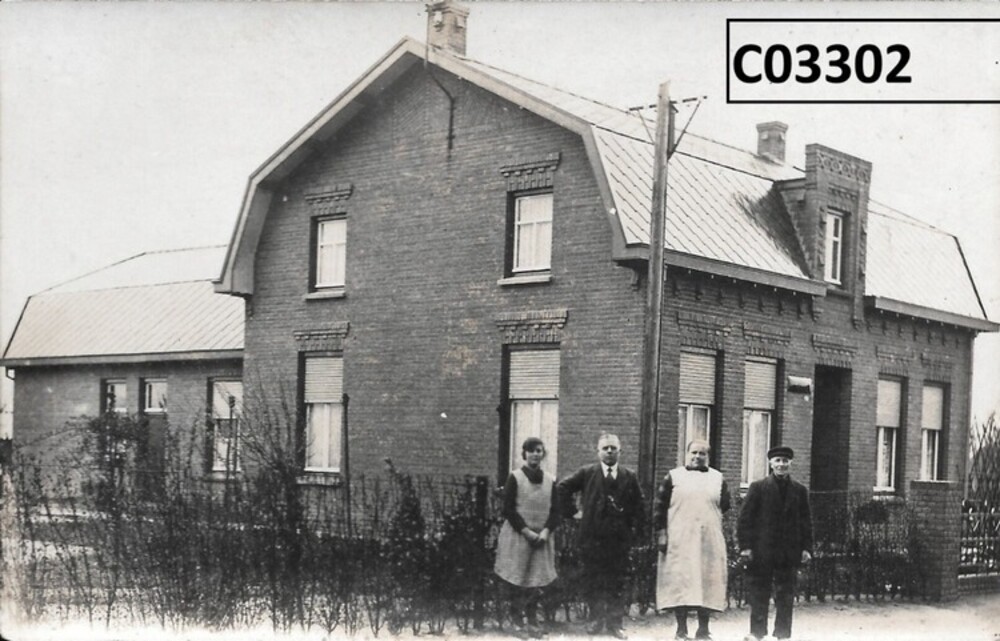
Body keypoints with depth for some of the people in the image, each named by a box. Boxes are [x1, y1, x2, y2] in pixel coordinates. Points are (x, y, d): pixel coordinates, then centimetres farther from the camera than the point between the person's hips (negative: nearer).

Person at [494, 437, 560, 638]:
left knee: (537, 580, 3)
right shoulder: (515, 478, -4)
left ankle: (532, 621, 11)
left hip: (541, 538, 3)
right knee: (516, 579, -1)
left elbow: (555, 511, 7)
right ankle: (517, 621, 7)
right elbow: (508, 510, -7)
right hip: (517, 536, -3)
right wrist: (526, 531, -14)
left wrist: (545, 531, -10)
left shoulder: (550, 481, 7)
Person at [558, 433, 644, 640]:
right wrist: (572, 511, 2)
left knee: (618, 581, 2)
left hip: (619, 537, 0)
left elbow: (638, 505, 12)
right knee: (593, 580, 5)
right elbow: (564, 487, 8)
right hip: (592, 535, 0)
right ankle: (596, 619, 15)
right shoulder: (587, 473, 4)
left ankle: (615, 623, 8)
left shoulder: (630, 476, 7)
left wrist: (634, 527, 2)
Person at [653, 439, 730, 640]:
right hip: (679, 540, -2)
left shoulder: (718, 479, 12)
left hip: (710, 540, 2)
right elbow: (659, 506, 1)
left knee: (708, 582, 1)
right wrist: (661, 533, -6)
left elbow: (724, 506, 15)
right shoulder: (673, 477, 5)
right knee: (680, 582, -4)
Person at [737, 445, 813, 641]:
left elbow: (806, 521, 10)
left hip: (789, 551, 2)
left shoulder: (800, 490, 9)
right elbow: (745, 518, -2)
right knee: (759, 594, 3)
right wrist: (745, 546, -9)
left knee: (786, 595, 5)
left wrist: (806, 548, 1)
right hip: (761, 550, -2)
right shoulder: (758, 487, 1)